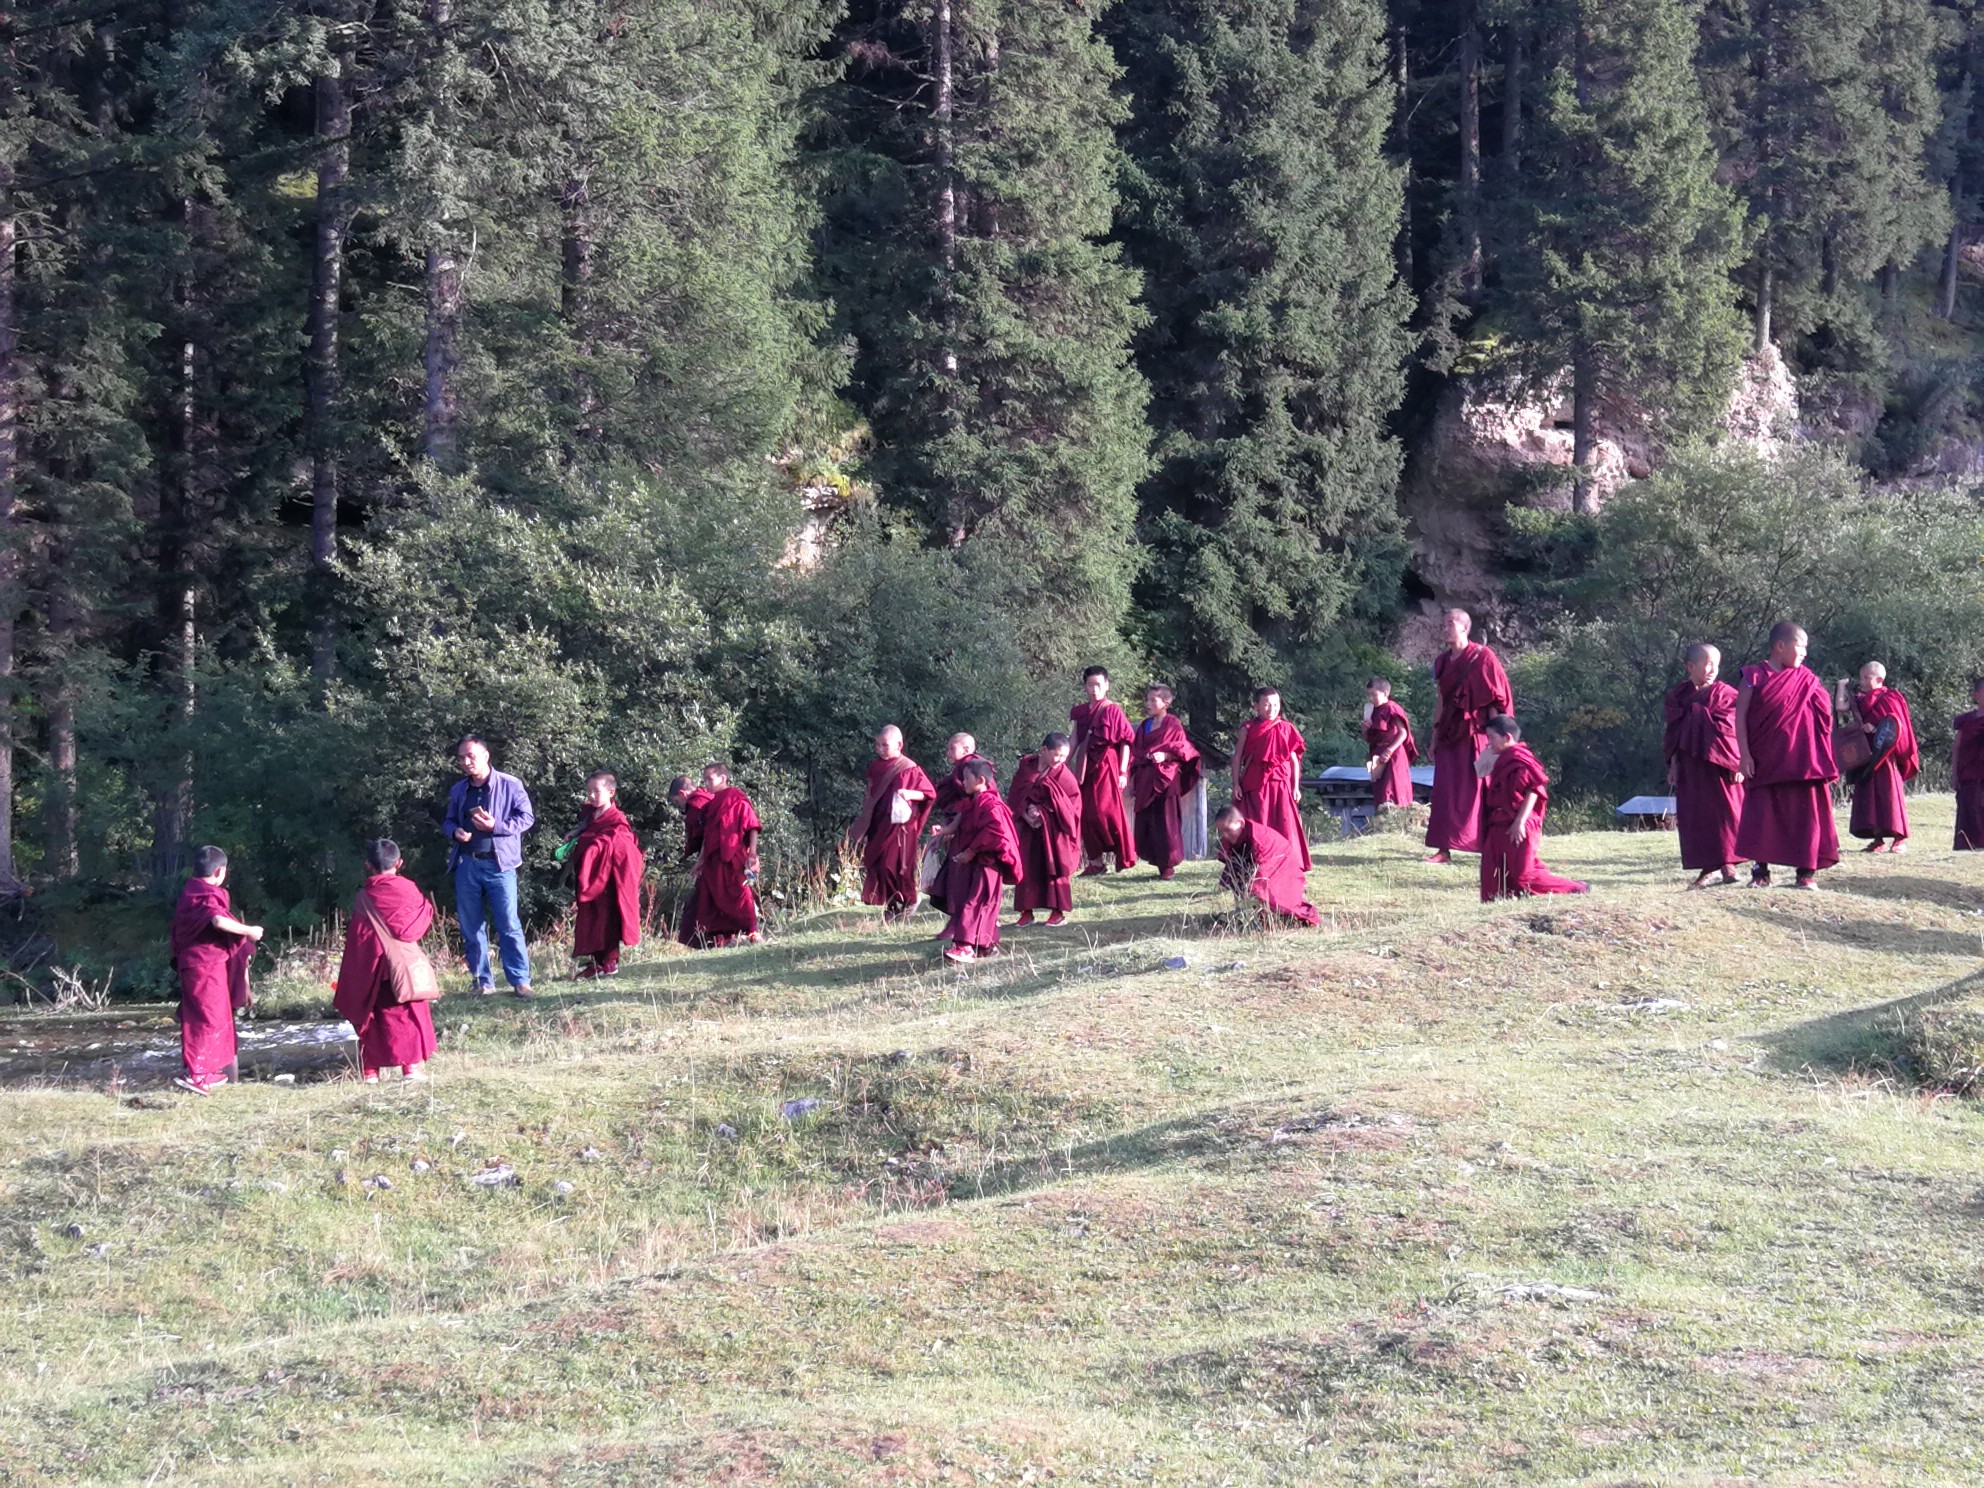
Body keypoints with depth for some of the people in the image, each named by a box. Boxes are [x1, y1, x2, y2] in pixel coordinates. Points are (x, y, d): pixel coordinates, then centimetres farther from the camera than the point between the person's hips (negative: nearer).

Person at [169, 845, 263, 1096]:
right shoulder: (207, 895, -16)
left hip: (192, 961, 10)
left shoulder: (190, 892, 13)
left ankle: (210, 1072, 25)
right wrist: (249, 931, -22)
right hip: (207, 964, -10)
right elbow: (218, 920, -34)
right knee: (210, 1019, -8)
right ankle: (197, 1075, -14)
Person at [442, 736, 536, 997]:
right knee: (471, 927, 6)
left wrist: (496, 826, -17)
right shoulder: (458, 790, 13)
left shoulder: (510, 786, -2)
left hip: (498, 863, -5)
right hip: (467, 864, 5)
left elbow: (527, 817, -4)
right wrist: (454, 831, 0)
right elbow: (448, 821, 24)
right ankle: (482, 982, 14)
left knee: (509, 925, -8)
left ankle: (520, 980, -3)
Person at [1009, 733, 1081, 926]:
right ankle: (1026, 912, 9)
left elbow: (1073, 802, -9)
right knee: (1026, 868, 3)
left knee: (1055, 868, 1)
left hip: (1053, 830, -3)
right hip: (1028, 827, 3)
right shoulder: (1026, 767, 1)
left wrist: (1041, 811, -14)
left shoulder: (1063, 775, -7)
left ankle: (1058, 911, 8)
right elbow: (1015, 795, 3)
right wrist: (1025, 812, -14)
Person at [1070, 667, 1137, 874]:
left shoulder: (1113, 711, -5)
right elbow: (1074, 741, 15)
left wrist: (1123, 772, -11)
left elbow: (1125, 742, -7)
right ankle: (1095, 862, 10)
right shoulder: (1081, 712, 12)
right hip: (1086, 767, 6)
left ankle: (1124, 857, 0)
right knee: (1086, 815, 3)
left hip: (1107, 765, -6)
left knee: (1105, 811, -12)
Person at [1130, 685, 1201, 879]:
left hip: (1165, 779, -6)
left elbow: (1182, 750, -6)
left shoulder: (1173, 725, -1)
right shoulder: (1144, 727, 16)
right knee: (1145, 823, 2)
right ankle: (1157, 863, 8)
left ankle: (1169, 865, -2)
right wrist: (1132, 780, 14)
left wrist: (1165, 756, -23)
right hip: (1145, 781, 6)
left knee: (1165, 822, -7)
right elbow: (1135, 754, 18)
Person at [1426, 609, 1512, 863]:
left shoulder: (1482, 657, -6)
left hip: (1474, 734, -5)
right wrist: (1435, 738, 14)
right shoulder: (1442, 662, 12)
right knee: (1445, 792, -1)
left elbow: (1496, 699, -7)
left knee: (1479, 790, -4)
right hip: (1450, 735, 6)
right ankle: (1444, 849, -1)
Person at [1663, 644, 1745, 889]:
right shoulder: (1679, 696, 9)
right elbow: (1674, 734, 13)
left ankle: (1727, 865, 4)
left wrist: (1738, 764, -9)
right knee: (1694, 815, 2)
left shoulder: (1726, 695, -1)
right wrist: (1673, 765, 10)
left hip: (1719, 766, -3)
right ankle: (1707, 868, 7)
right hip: (1690, 766, 3)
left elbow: (1737, 731, -3)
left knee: (1724, 811, -4)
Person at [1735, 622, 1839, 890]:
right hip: (1764, 762, -2)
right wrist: (1744, 755, -9)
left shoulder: (1806, 680, 8)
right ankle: (1760, 871, 6)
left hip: (1800, 761, 2)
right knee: (1761, 815, -1)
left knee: (1804, 815, 1)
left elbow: (1824, 716, 12)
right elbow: (1740, 716, -3)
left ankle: (1807, 870, 6)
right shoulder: (1755, 676, 0)